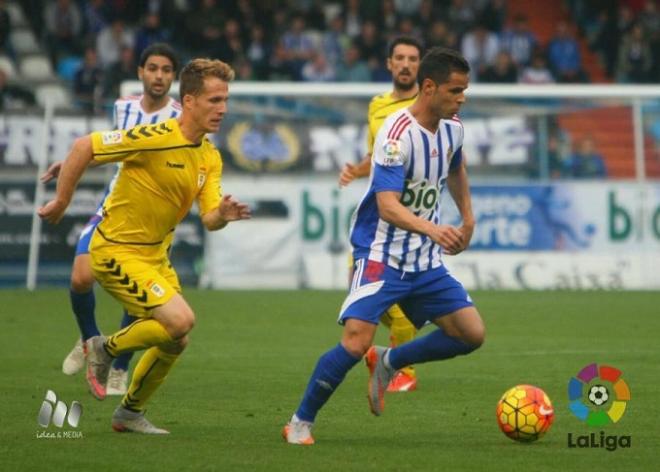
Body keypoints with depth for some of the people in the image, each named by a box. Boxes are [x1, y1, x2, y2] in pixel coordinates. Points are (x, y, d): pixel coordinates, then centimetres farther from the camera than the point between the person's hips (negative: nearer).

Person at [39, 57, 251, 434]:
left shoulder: (210, 157, 3)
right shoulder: (156, 138, -22)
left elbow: (209, 219, 0)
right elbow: (83, 148, -18)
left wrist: (224, 215, -24)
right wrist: (62, 201, -13)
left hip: (155, 254, 8)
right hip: (117, 250, -8)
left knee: (176, 342, 10)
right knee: (180, 320, -21)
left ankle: (131, 412, 29)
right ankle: (107, 348, 3)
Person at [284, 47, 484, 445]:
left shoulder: (453, 129, 2)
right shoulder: (398, 133, -21)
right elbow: (388, 206, -30)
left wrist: (468, 219, 28)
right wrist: (431, 228, -44)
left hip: (426, 262, 7)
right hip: (382, 256, -7)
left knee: (472, 334, -1)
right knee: (357, 340, -21)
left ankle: (388, 362, 18)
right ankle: (301, 424, -4)